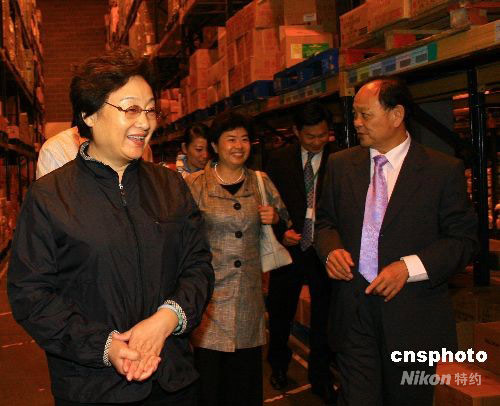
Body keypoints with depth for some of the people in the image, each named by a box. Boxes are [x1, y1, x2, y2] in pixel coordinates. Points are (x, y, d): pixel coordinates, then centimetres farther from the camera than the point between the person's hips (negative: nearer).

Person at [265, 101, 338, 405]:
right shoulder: (280, 161, 0)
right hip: (289, 248, 2)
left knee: (323, 317, 10)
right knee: (280, 313, 14)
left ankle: (321, 378, 28)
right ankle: (279, 366, 38)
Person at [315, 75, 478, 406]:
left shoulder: (444, 170, -5)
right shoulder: (341, 165, 7)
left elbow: (463, 239, -5)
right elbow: (326, 221, 16)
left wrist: (408, 267, -18)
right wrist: (331, 249, -6)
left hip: (413, 316, -2)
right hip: (354, 312, 2)